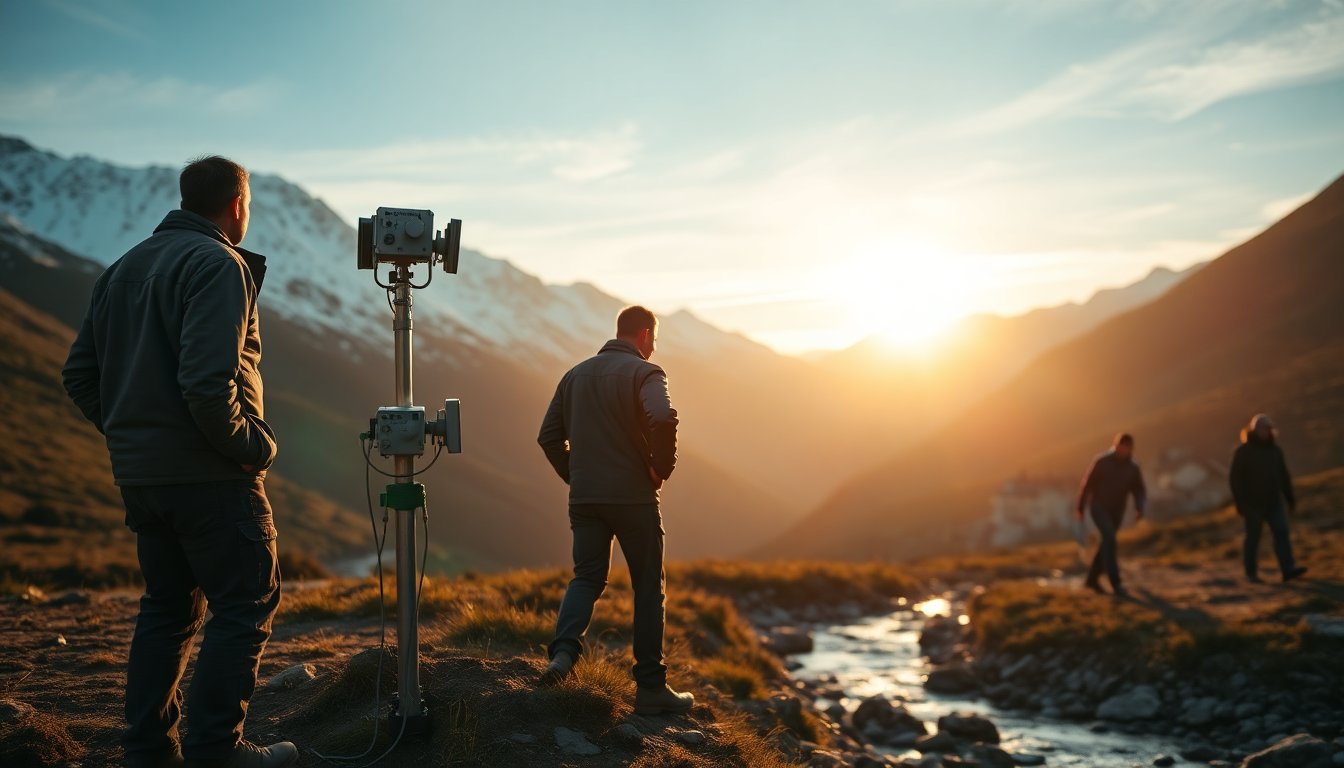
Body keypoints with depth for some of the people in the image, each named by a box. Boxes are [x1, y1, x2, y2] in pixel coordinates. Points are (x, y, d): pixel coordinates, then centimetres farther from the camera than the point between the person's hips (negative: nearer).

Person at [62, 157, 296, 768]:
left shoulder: (126, 267, 14)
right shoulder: (218, 265, -13)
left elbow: (79, 374, 16)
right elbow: (208, 381, -25)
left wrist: (126, 433, 18)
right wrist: (251, 446, -13)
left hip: (139, 475, 8)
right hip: (208, 473, -8)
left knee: (168, 605, 16)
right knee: (246, 603, 1)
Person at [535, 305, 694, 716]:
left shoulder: (576, 374, 13)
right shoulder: (644, 372, -6)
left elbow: (549, 436, 12)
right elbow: (663, 418, -27)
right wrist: (662, 467, -13)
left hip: (583, 498, 5)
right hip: (633, 496, -5)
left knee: (586, 578, 12)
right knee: (649, 587, 6)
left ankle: (564, 649, -16)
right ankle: (651, 687, 8)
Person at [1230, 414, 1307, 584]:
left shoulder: (1275, 450, 7)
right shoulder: (1243, 452, -9)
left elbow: (1284, 476, 13)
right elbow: (1235, 479, -11)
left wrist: (1290, 498, 10)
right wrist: (1239, 504, -16)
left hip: (1273, 502, 4)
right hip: (1253, 503, -4)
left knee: (1281, 532, -8)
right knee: (1253, 537, 2)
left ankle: (1288, 570, -12)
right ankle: (1251, 572, 14)